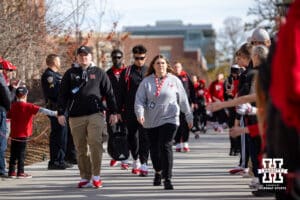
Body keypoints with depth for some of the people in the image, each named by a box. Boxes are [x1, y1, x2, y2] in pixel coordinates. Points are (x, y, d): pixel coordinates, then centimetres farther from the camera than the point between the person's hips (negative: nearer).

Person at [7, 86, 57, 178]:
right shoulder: (28, 106, -12)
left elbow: (8, 116, 18)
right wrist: (53, 113, -25)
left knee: (13, 153, 11)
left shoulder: (13, 106, 6)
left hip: (14, 134, 6)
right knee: (21, 153, -1)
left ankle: (11, 171, 13)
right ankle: (20, 172, 1)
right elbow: (41, 110, -21)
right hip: (23, 134, -6)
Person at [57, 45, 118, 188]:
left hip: (95, 114, -2)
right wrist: (61, 113, 0)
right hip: (76, 116, 2)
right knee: (81, 148, 4)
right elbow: (63, 95, 9)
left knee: (95, 142, -18)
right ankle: (85, 178, 11)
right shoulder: (70, 74, 11)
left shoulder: (99, 73, 9)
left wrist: (113, 112, 6)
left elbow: (109, 93, 10)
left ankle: (96, 175, -9)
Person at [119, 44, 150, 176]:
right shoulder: (126, 72, 6)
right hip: (130, 110, 2)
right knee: (132, 136, 12)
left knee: (144, 137, -8)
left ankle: (143, 164, -10)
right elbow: (121, 92, 7)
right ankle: (136, 161, 29)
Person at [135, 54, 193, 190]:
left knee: (165, 147, -15)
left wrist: (189, 117, 12)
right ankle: (158, 172, 38)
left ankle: (167, 179, -12)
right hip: (151, 121, 2)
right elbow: (139, 100, -1)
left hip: (169, 119, -2)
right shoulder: (146, 82, 4)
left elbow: (183, 100, 8)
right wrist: (140, 113, -19)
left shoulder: (174, 80, 2)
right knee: (154, 148, 12)